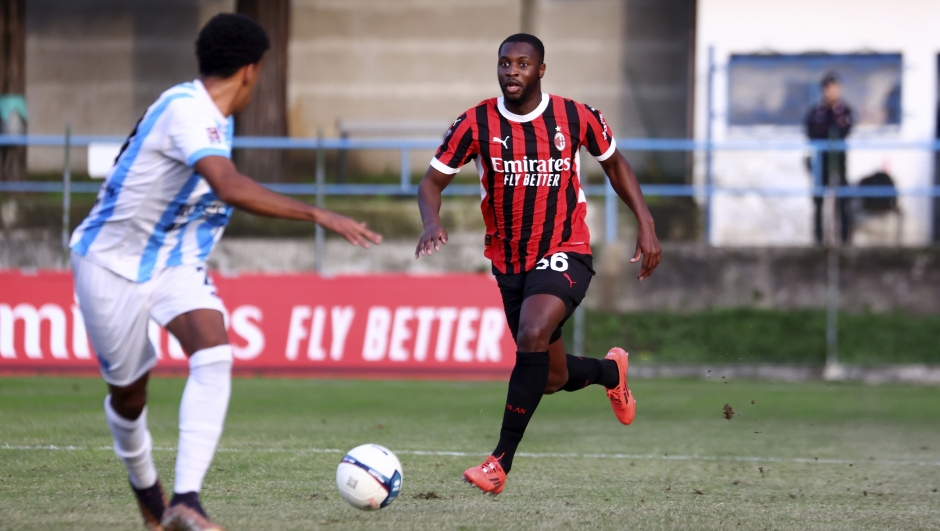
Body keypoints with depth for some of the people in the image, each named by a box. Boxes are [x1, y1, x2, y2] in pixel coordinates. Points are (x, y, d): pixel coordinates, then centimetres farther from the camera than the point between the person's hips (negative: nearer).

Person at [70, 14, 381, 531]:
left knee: (214, 357, -20)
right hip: (112, 262, -7)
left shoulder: (210, 115, 2)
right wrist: (318, 215, -43)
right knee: (128, 393, 8)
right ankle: (145, 489, 39)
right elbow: (232, 188, -42)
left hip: (173, 260, 7)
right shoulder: (185, 110, -27)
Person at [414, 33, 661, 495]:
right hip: (509, 262, 3)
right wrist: (433, 223, -25)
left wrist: (646, 224, 2)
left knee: (533, 336, -31)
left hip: (564, 254, -3)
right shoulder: (476, 124, -9)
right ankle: (610, 370, 50)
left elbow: (614, 164, 9)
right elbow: (432, 182, -3)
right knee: (552, 378, 13)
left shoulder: (576, 118, -9)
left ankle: (501, 461, -26)